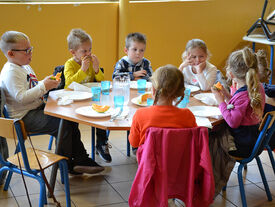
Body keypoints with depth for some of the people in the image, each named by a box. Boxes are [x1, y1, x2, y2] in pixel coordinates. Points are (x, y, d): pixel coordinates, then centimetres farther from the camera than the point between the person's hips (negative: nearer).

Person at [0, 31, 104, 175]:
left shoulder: (25, 66, 14)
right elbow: (21, 97, -29)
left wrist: (49, 83, 7)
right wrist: (43, 86, -26)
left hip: (37, 108, 11)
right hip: (25, 117, -11)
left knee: (71, 119, 6)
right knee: (63, 125, -21)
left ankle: (80, 159, 12)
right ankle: (66, 165, -2)